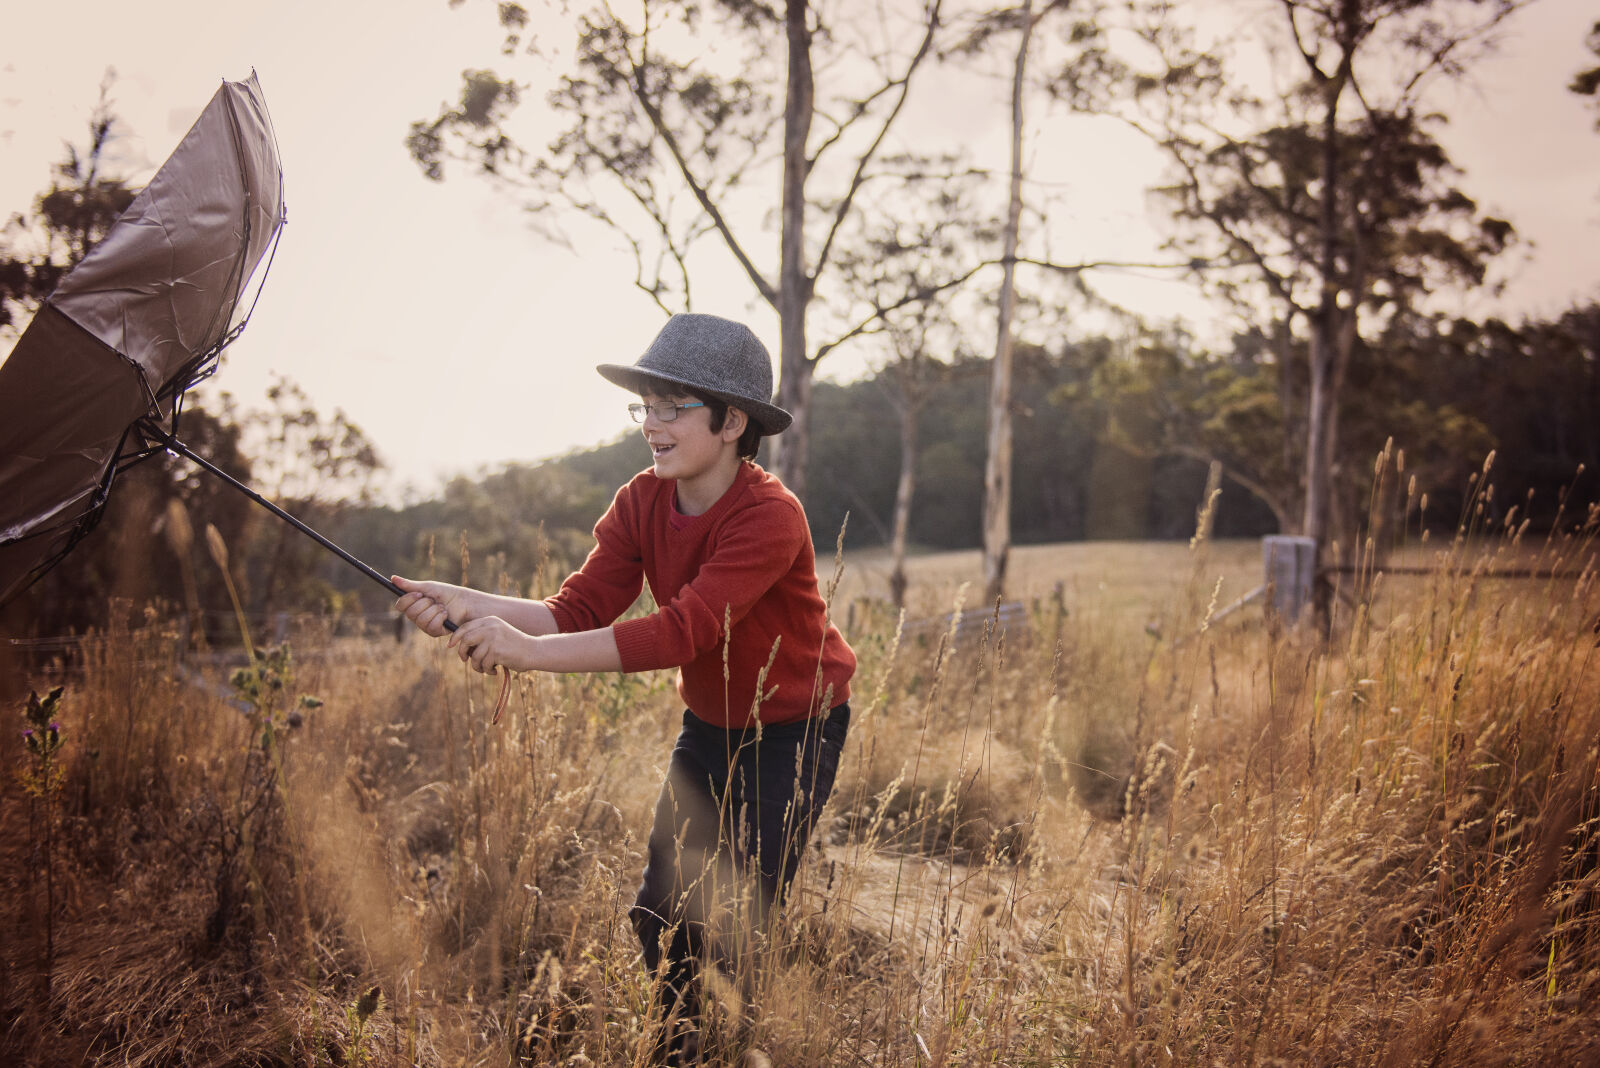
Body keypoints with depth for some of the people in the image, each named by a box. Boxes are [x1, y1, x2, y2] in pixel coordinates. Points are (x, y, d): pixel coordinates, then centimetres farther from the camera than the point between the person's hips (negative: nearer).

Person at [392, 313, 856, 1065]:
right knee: (661, 912, 5)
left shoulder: (769, 518, -30)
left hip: (797, 730, -6)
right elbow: (579, 612, -17)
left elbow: (680, 632, -39)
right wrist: (468, 605, -34)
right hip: (710, 723, 6)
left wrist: (528, 652, -45)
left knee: (735, 923, -8)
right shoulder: (640, 503, -8)